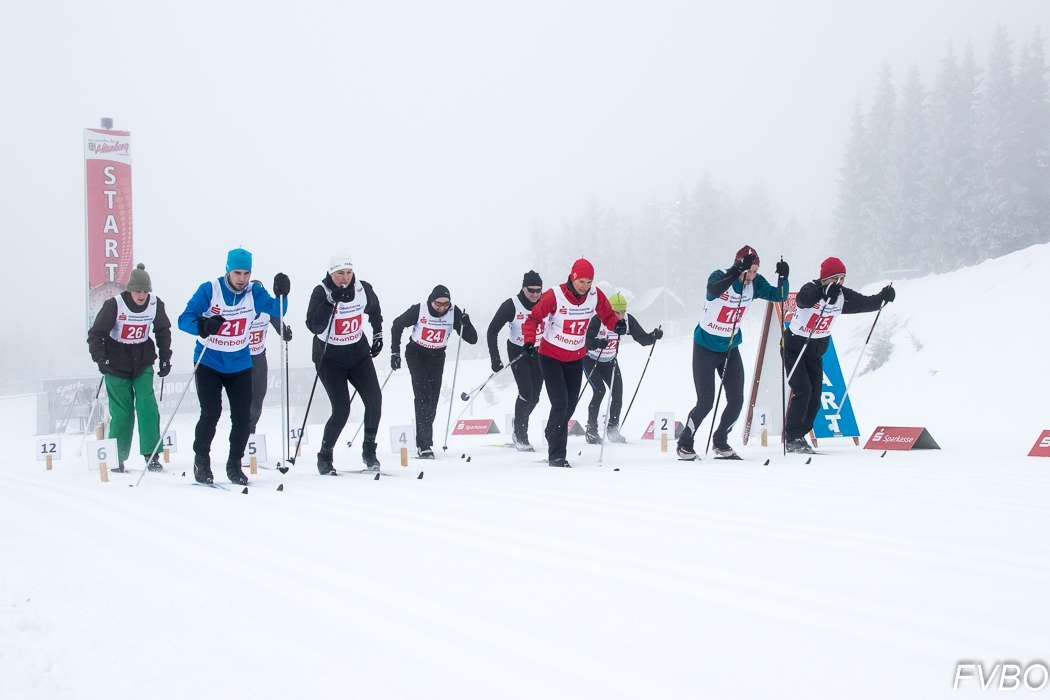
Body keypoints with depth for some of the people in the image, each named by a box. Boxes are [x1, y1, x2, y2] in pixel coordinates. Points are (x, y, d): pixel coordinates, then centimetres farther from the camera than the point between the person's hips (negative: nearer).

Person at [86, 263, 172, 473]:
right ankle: (117, 458, 12)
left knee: (147, 406, -11)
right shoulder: (114, 305, -17)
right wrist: (100, 357, -26)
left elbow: (163, 331, 10)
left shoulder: (155, 304, -7)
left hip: (143, 363, 2)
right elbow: (95, 334, -12)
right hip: (117, 364, -2)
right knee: (121, 412, -2)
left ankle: (151, 456, -7)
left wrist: (165, 358, 6)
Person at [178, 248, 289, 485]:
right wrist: (203, 325, -38)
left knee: (243, 417, 0)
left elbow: (276, 310, -8)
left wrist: (281, 295, -27)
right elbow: (184, 320, -18)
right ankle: (201, 461, 10)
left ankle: (234, 465, 16)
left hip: (240, 365, 3)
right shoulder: (209, 290, -14)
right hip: (209, 363, -3)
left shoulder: (253, 292, -3)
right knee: (211, 413, -11)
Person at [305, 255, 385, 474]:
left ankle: (369, 451, 8)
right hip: (330, 358, -4)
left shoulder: (362, 289, -5)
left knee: (374, 400, -9)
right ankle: (325, 457, 6)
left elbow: (374, 311, 18)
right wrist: (331, 301, -34)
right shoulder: (321, 293, -16)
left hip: (359, 353, 4)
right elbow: (314, 326, -30)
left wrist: (378, 335, 18)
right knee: (341, 410, -11)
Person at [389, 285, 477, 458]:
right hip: (416, 355, -3)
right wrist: (395, 352, -5)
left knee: (432, 400, 1)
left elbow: (472, 339, -16)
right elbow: (397, 326, -4)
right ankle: (424, 445, -19)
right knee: (423, 396, -16)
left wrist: (465, 323, -35)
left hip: (437, 358, 3)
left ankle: (424, 442, 16)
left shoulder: (453, 313, -16)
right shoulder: (419, 310, -21)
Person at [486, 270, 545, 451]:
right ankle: (520, 436, -1)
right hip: (517, 352, -3)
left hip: (539, 353, 3)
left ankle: (519, 426, 33)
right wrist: (495, 359, -21)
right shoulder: (511, 305, -20)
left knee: (535, 396, 7)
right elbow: (493, 330, -16)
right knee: (526, 392, -15)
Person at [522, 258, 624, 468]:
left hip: (576, 357, 5)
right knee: (560, 402, -13)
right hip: (551, 355, -5)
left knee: (571, 403, 12)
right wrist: (530, 341, -27)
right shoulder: (555, 296, -21)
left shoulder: (595, 295, -9)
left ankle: (553, 437, 38)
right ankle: (556, 455, -9)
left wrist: (617, 325, -17)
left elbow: (607, 315, 5)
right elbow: (534, 318, -12)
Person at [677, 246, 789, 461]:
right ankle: (684, 444, 12)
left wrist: (783, 278, -27)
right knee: (705, 402, -8)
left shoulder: (755, 284, -7)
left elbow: (779, 296, -8)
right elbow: (713, 290, -44)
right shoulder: (720, 276, -22)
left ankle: (720, 443, 22)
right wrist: (738, 270, -53)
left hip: (731, 349, 5)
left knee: (736, 401, 1)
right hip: (706, 348, -5)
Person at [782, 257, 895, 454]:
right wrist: (824, 292, -62)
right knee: (803, 390, -17)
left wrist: (882, 298, -15)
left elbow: (864, 303, 5)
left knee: (815, 395, 2)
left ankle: (799, 436, 15)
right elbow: (802, 299, -45)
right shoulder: (811, 289, -22)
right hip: (795, 347, -7)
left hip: (816, 352, 7)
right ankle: (792, 438, -9)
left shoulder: (843, 296, -2)